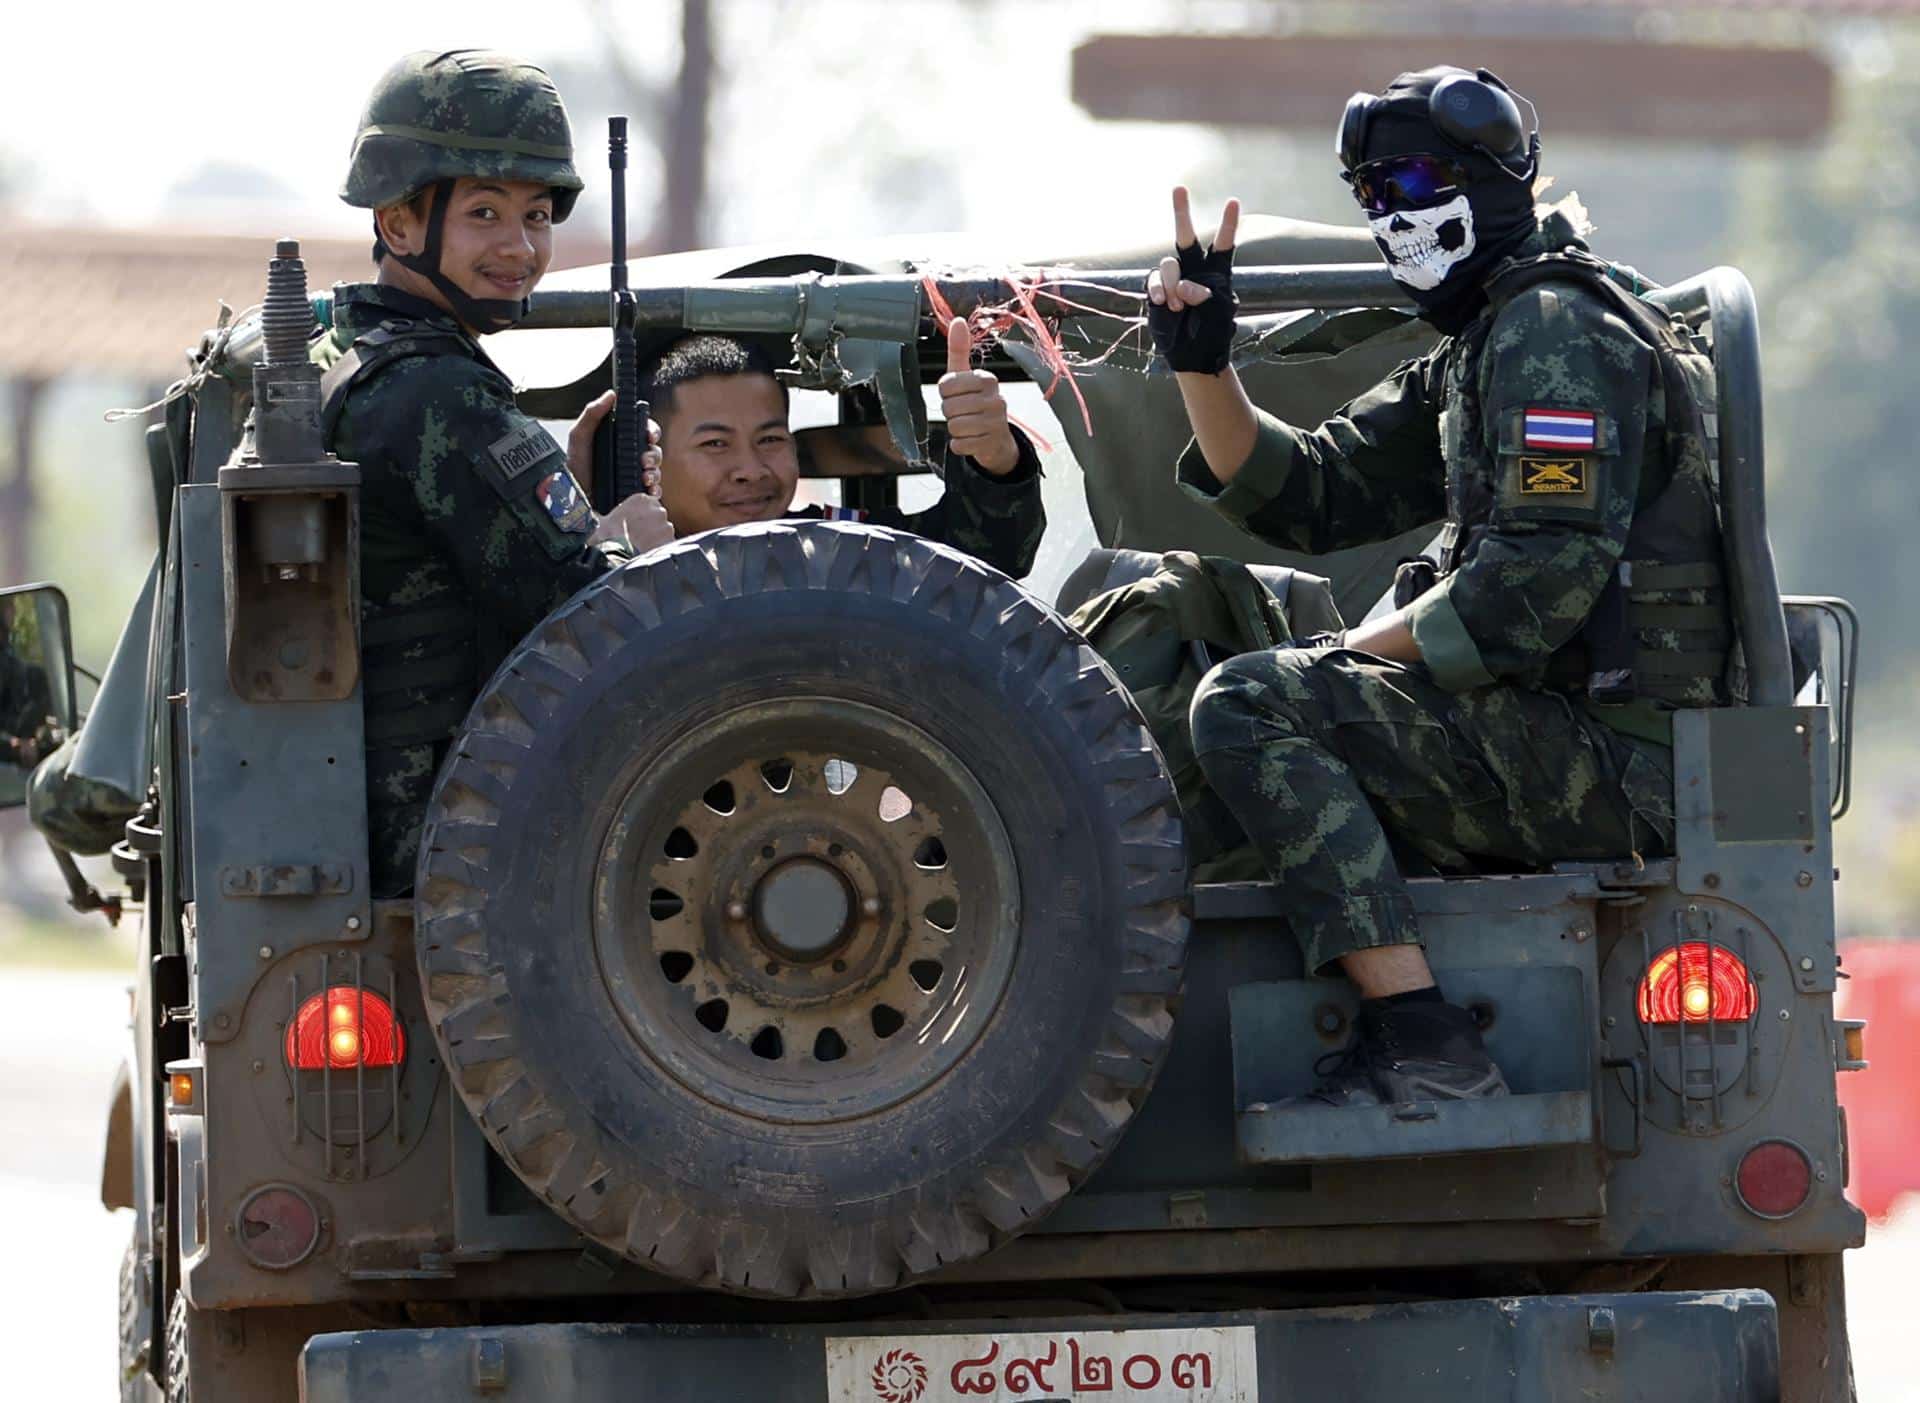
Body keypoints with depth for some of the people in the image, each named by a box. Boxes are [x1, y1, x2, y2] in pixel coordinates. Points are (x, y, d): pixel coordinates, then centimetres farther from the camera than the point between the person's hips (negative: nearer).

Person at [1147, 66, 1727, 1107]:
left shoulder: (1555, 333, -10)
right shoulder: (1471, 357, 22)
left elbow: (1544, 575, -21)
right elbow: (1305, 498, 19)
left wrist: (1365, 650, -12)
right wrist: (1202, 360, 6)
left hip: (1612, 761, -10)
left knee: (1247, 708, -19)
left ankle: (1419, 1044, -24)